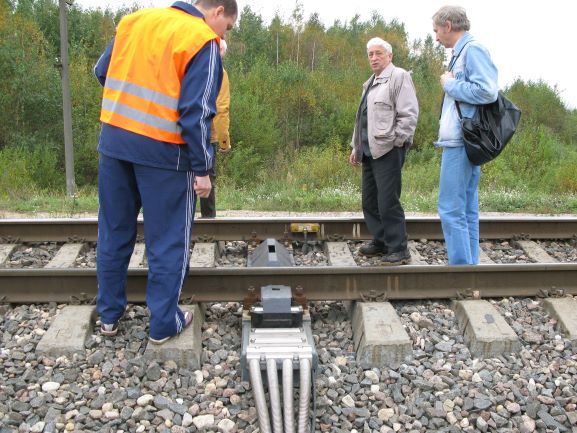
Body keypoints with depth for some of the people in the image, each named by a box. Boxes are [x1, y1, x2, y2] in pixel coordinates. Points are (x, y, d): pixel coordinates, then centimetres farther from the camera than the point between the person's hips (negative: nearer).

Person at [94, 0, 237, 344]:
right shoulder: (203, 42, -8)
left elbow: (102, 72, 17)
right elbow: (196, 112, -15)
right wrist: (202, 169, -10)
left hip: (113, 140, 6)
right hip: (162, 152, -6)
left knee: (114, 232, 17)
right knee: (168, 241, 8)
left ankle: (109, 314, 29)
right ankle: (164, 323, 17)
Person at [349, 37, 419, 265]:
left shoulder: (399, 77, -4)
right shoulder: (370, 83, 24)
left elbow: (409, 114, -12)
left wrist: (395, 141, -15)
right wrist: (356, 147, 22)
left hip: (388, 150, -9)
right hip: (369, 150, 9)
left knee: (388, 202, -9)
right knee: (370, 201, 12)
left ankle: (398, 249, -1)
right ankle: (380, 242, 25)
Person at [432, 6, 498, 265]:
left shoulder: (472, 49, -9)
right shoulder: (461, 54, 19)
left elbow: (488, 91, -20)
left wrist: (449, 84, -10)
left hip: (461, 142, -10)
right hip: (461, 141, 10)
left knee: (451, 209, -10)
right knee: (466, 210, 11)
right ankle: (469, 265, 17)